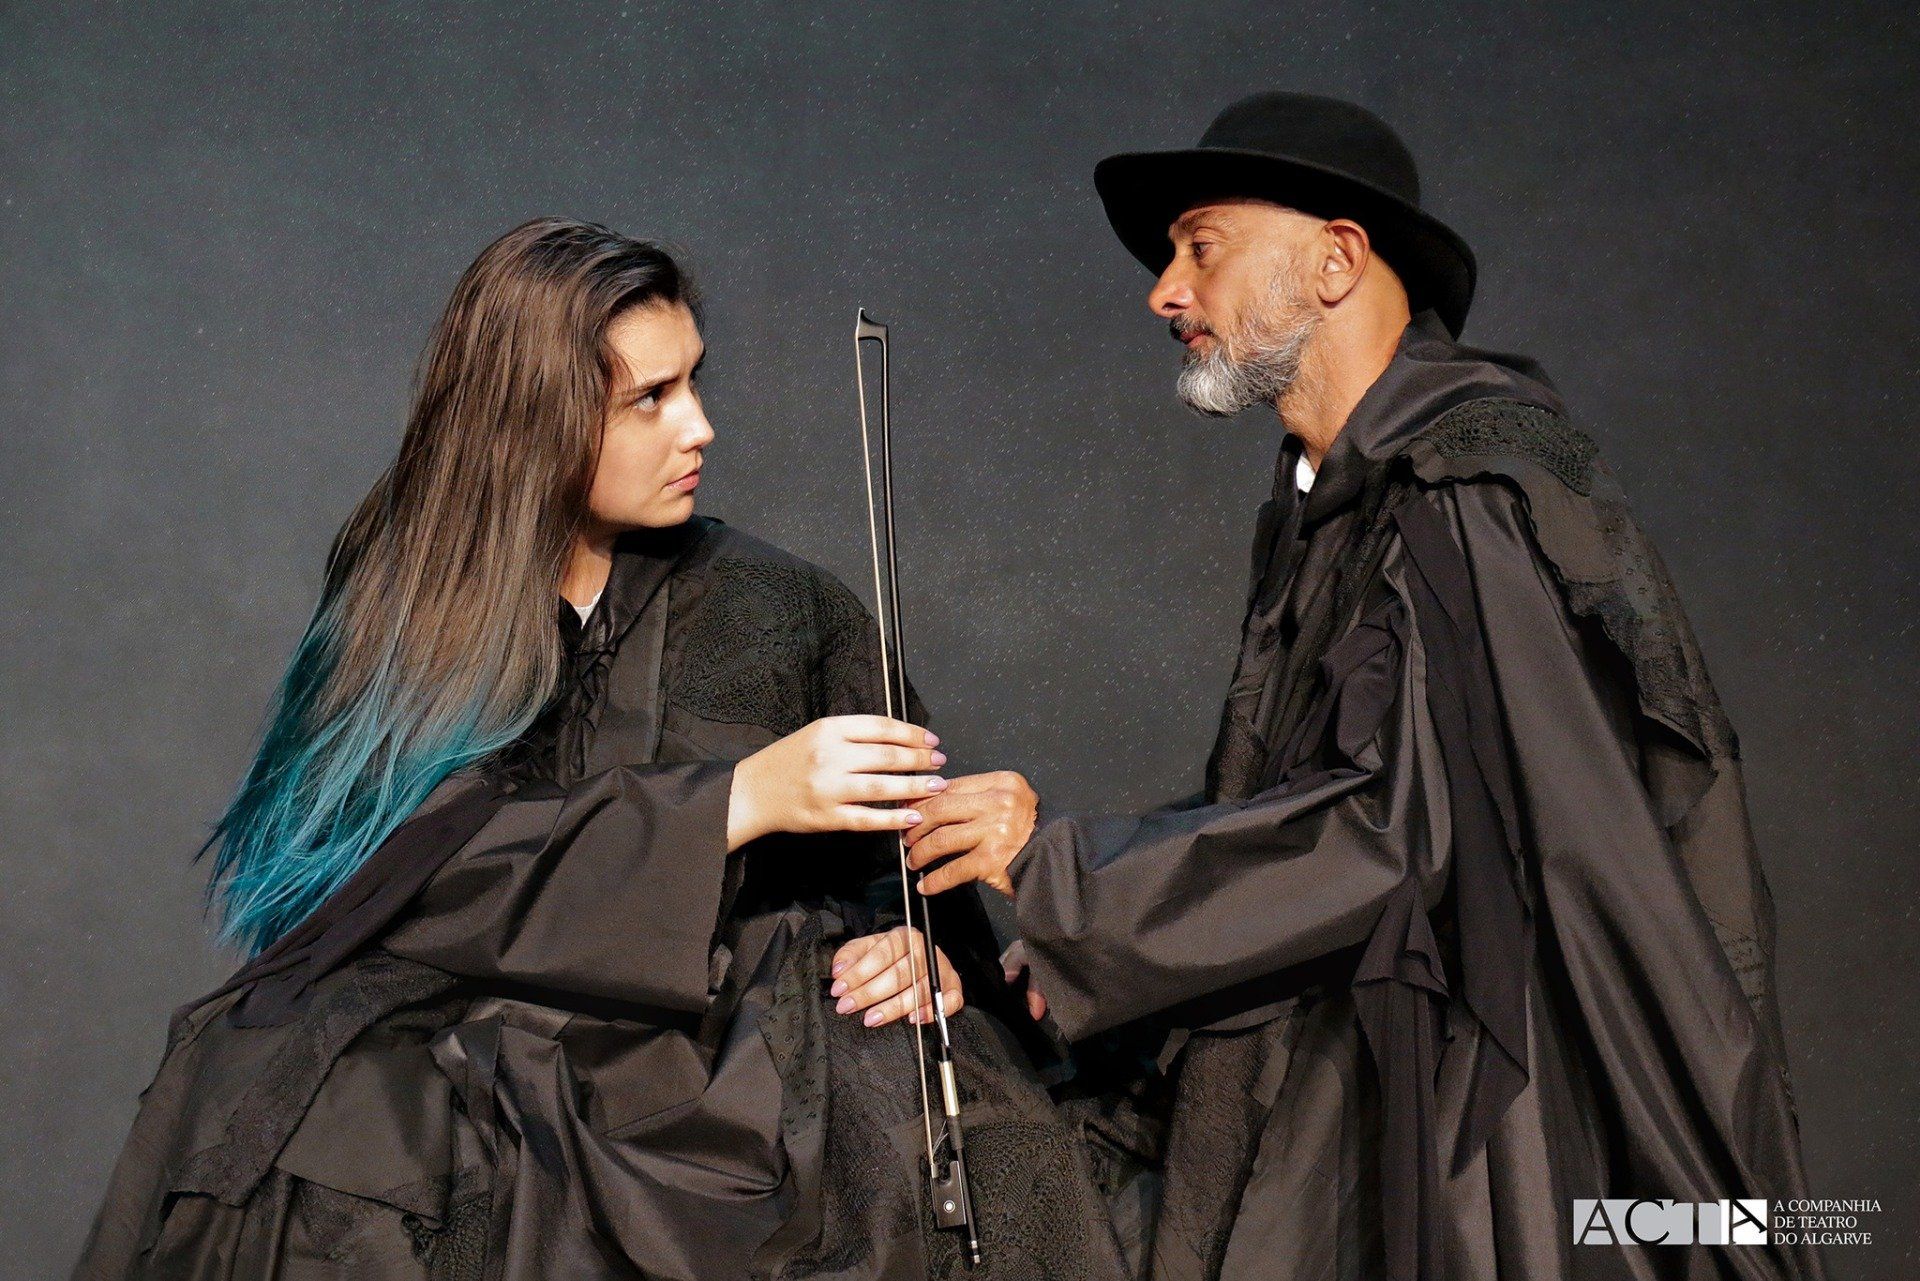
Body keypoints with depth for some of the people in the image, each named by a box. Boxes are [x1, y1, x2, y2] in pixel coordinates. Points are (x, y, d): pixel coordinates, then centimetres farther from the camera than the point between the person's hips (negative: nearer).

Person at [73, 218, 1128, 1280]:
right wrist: (739, 800, -19)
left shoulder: (786, 613, 9)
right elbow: (427, 872, -11)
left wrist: (918, 946, -11)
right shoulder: (402, 612, 5)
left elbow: (900, 865, 13)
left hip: (729, 1064, 1)